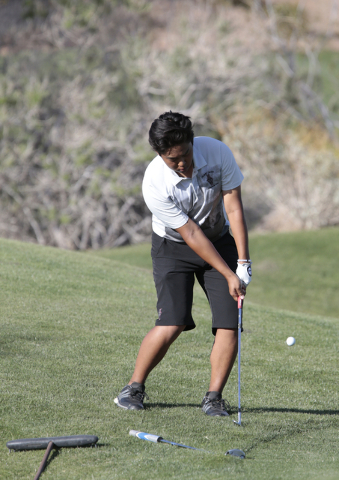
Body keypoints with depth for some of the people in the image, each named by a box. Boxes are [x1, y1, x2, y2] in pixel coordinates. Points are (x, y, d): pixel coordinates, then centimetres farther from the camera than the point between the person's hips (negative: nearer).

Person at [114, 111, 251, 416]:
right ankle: (135, 387, 1)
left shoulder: (217, 152, -21)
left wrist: (243, 263, -19)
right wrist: (228, 275, -22)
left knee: (230, 321, -11)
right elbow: (191, 234, -23)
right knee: (172, 323, -18)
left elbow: (234, 207, -15)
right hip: (173, 246, -3)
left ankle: (214, 397, 0)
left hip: (219, 240, 3)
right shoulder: (155, 184, -28)